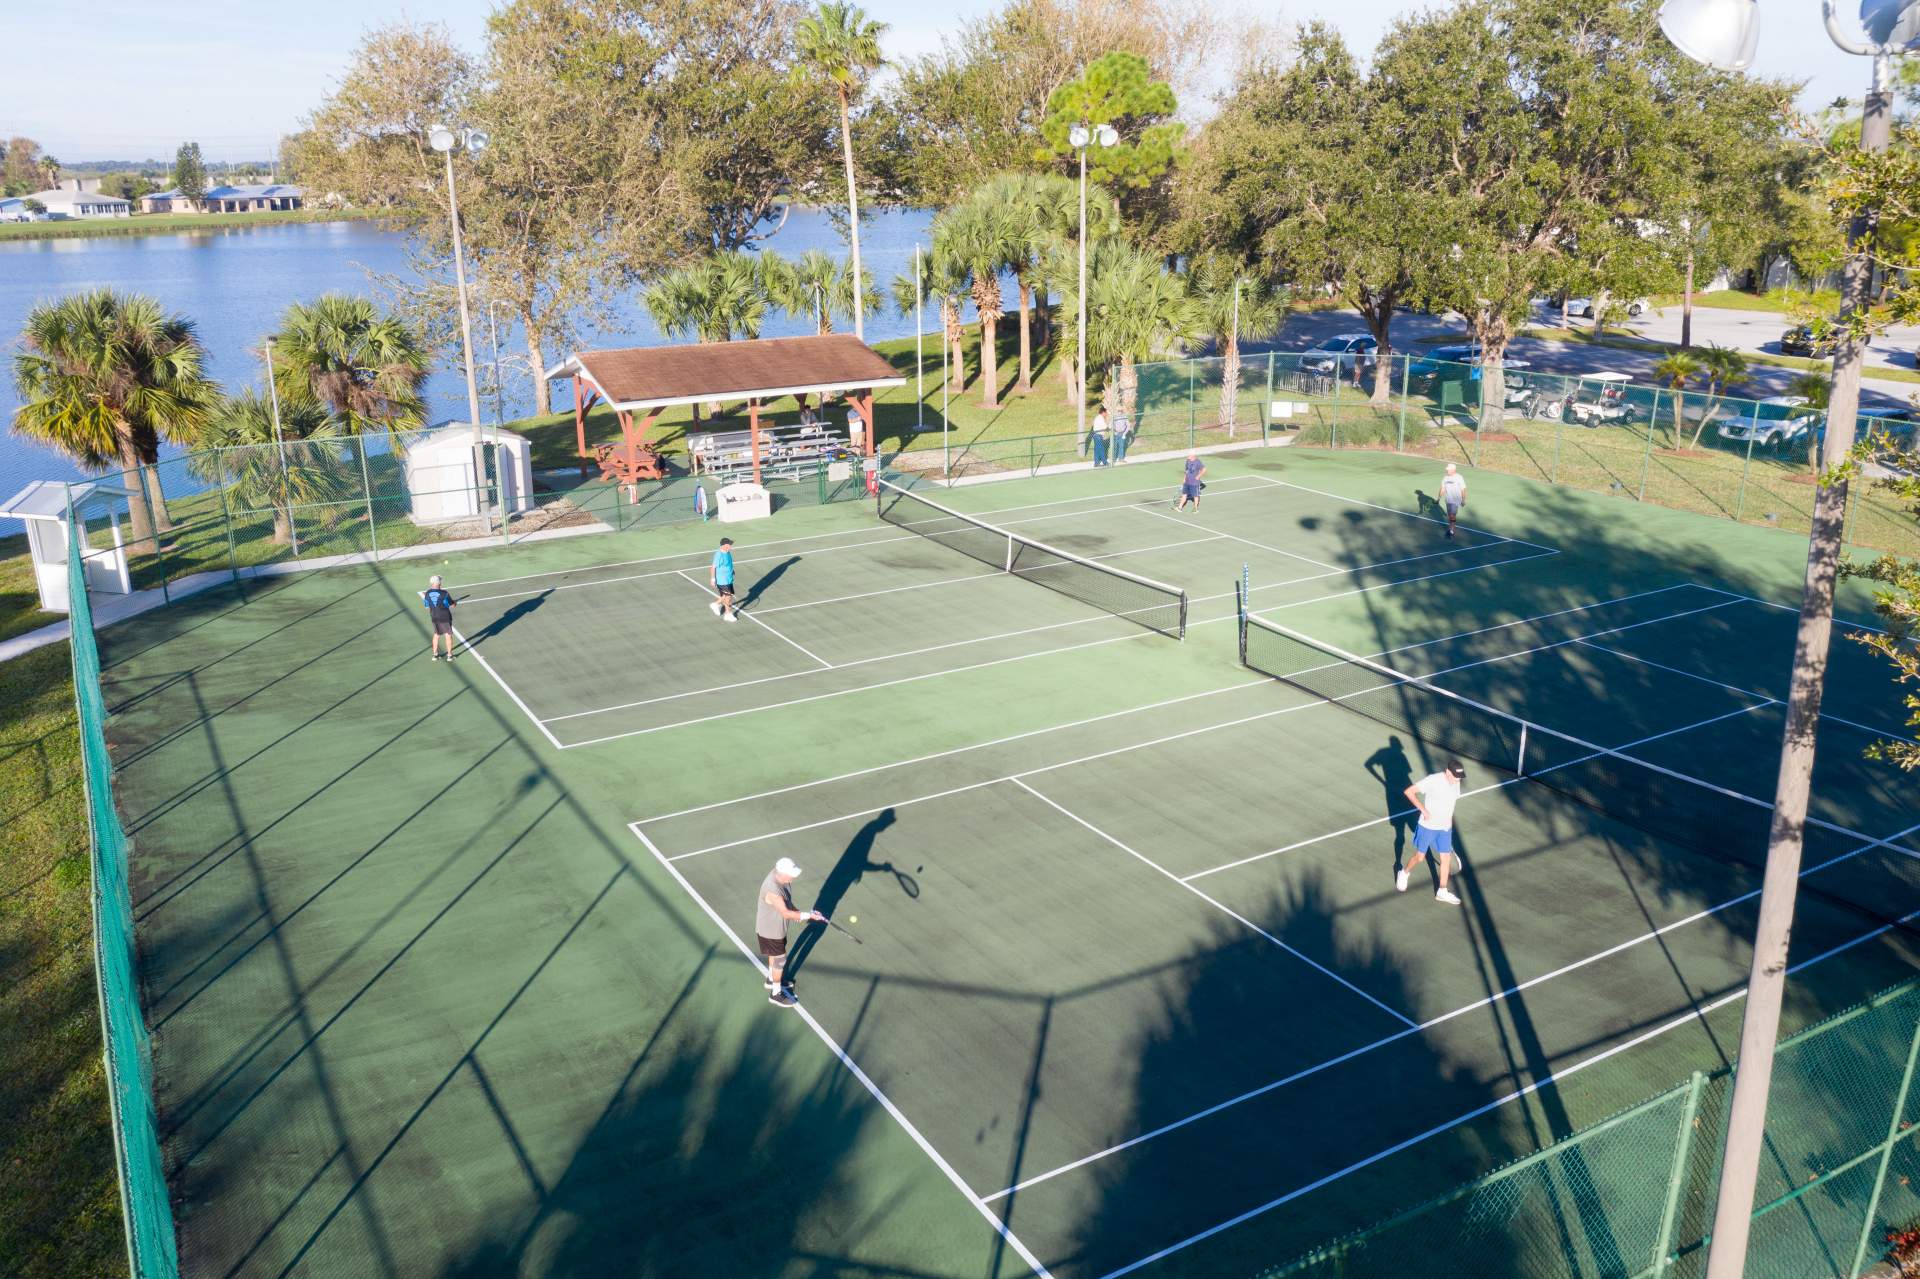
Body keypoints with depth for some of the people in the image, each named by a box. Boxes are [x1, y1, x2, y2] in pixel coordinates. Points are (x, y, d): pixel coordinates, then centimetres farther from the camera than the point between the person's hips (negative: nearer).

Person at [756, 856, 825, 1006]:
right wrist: (808, 915, -32)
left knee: (775, 954, 29)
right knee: (780, 960, 8)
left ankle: (772, 979, 53)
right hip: (770, 931, -8)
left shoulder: (780, 875, -14)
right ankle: (776, 994, 27)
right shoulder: (772, 890, -41)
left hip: (777, 925, 8)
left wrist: (796, 912, -6)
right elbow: (786, 913, -34)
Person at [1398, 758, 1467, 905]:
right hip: (1427, 827, -5)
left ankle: (1442, 892, 21)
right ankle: (1403, 873, 37)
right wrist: (1423, 810, -25)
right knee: (1419, 857, 8)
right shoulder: (1433, 780, -23)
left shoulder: (1456, 783, -2)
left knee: (1446, 859, 7)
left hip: (1445, 829, 5)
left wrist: (1449, 824, 16)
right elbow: (1409, 791, -22)